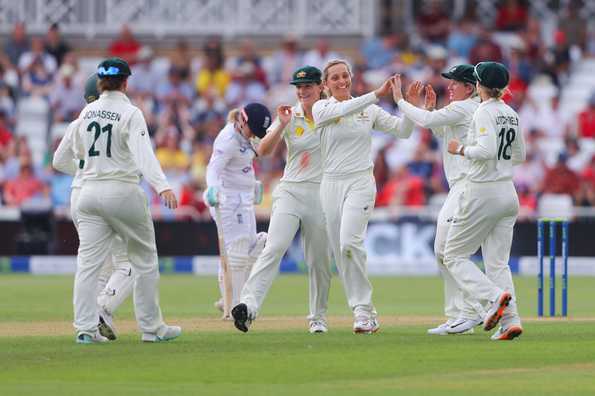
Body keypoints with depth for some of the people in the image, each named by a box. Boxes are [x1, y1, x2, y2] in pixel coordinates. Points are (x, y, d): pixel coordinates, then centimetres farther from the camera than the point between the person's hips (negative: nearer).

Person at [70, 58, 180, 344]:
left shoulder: (87, 112, 7)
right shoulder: (130, 114, -9)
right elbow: (143, 153, -24)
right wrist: (162, 186, -34)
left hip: (89, 190, 4)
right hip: (123, 191, -4)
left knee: (88, 261, 0)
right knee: (145, 260, 8)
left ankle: (85, 328, -10)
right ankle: (151, 328, 10)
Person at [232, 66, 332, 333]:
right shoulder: (290, 117, 4)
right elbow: (264, 151, -6)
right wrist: (282, 125, -18)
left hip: (321, 194, 0)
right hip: (290, 191, 0)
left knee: (319, 259, 5)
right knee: (275, 247, -18)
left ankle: (319, 318, 19)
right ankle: (249, 304, -31)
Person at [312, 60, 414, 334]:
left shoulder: (369, 110, 8)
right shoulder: (321, 109, 2)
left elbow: (403, 130, 4)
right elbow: (342, 110, -19)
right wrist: (377, 94, -26)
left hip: (360, 182, -2)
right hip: (330, 185, 2)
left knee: (349, 243, -22)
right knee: (340, 252, 1)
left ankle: (363, 309, -18)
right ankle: (365, 314, 10)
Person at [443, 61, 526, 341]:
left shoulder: (485, 112, -12)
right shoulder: (511, 114, 11)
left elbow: (487, 150, -25)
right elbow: (520, 155, 20)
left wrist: (460, 149, -10)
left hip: (483, 193, -8)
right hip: (508, 193, 8)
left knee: (453, 255, 3)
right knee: (497, 262, 7)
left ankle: (494, 296, -18)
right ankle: (511, 320, -7)